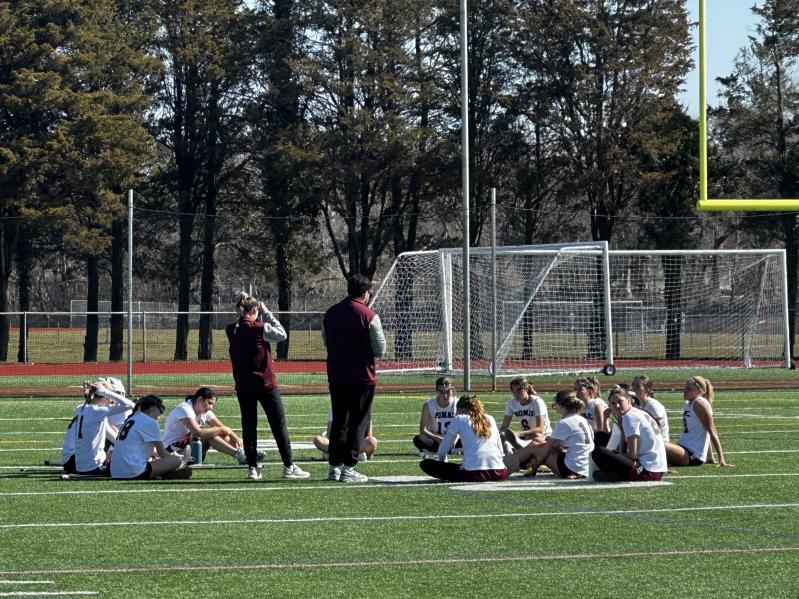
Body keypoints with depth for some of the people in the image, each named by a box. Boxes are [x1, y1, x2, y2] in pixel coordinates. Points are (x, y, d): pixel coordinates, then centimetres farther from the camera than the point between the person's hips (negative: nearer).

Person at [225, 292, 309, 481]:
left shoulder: (231, 330, -2)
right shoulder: (260, 328, -14)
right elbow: (282, 334, -2)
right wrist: (267, 313, 0)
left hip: (243, 384, 4)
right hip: (265, 383, -4)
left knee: (248, 425, 9)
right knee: (279, 424, 4)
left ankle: (252, 467, 6)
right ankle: (289, 466, 5)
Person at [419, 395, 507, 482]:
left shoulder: (459, 419, 12)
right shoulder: (490, 419, 23)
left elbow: (442, 450, 18)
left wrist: (442, 462, 37)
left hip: (474, 473, -5)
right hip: (498, 474, 5)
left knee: (425, 464, 4)